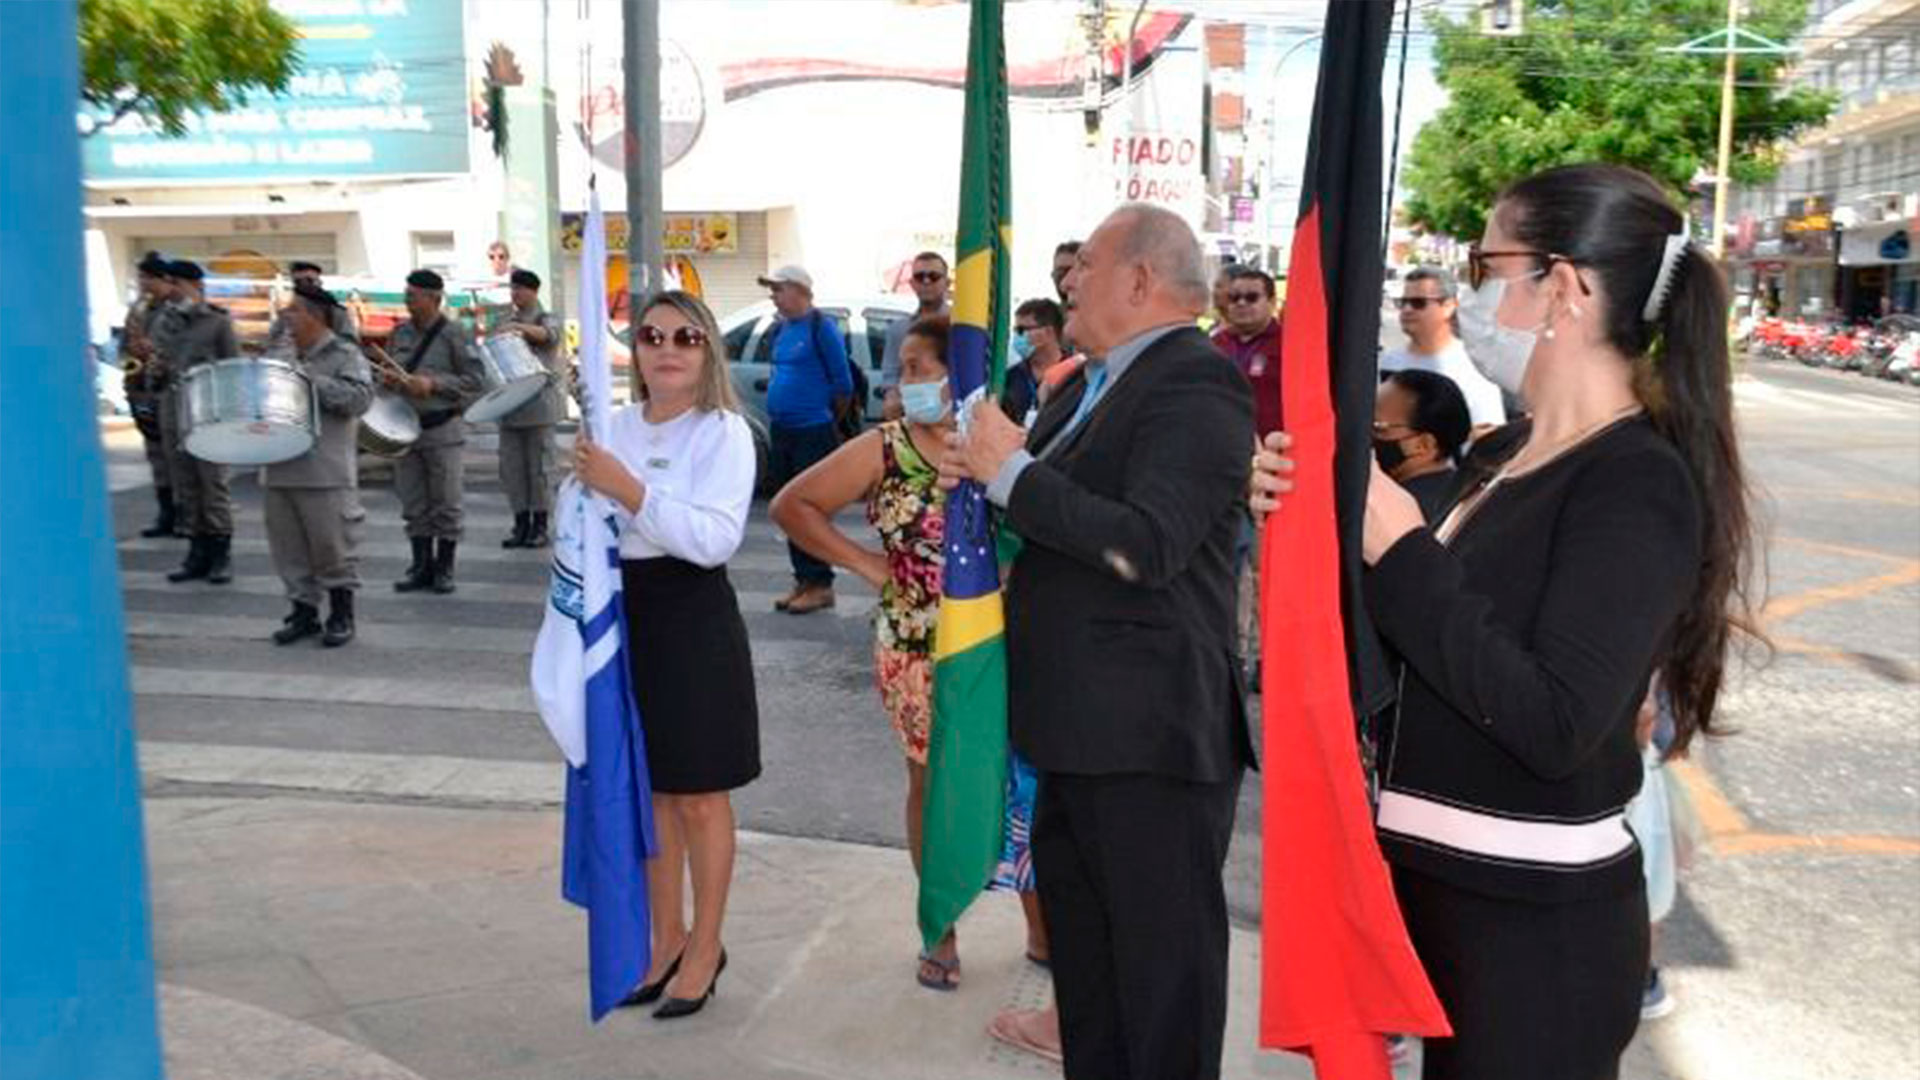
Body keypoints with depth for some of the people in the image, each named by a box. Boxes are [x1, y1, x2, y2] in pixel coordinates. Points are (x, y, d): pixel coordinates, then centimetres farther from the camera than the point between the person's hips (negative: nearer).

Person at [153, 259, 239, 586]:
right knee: (185, 486, 7)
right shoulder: (163, 324, 14)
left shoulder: (217, 322, 0)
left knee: (214, 483, -4)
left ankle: (221, 553, 3)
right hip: (173, 413, 5)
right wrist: (158, 368, -2)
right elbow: (158, 368, 20)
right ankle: (198, 552, 14)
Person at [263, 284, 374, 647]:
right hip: (280, 471, 6)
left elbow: (360, 398, -18)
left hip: (326, 474, -6)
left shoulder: (344, 356, -3)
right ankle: (303, 611, 21)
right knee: (288, 547, 9)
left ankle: (341, 615, 14)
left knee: (332, 546, 1)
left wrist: (309, 379, -20)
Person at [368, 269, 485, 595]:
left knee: (445, 505, 1)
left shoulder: (452, 334, -8)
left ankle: (444, 569, 12)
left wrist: (433, 384, -20)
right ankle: (422, 566, 19)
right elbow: (389, 367, 19)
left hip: (443, 429, -5)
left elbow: (474, 381, -10)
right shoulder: (401, 332, 8)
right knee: (413, 505, 9)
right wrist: (387, 377, -4)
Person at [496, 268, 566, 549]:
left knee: (539, 465, -4)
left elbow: (549, 334, -23)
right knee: (511, 466, 3)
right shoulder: (508, 321, 18)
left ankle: (540, 527, 2)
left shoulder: (546, 318, 2)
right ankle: (521, 524, 10)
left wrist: (521, 328, -40)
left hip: (539, 403, -5)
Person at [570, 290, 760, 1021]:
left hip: (692, 620, -5)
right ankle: (667, 938, 34)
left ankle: (705, 947, 26)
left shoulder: (724, 432, -11)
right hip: (624, 614, 6)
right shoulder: (616, 426, 5)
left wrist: (629, 490, -28)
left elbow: (715, 539, -24)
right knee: (648, 788, 16)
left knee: (697, 795, 6)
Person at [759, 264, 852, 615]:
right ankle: (803, 580, 20)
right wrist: (777, 414, 15)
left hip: (813, 433, -8)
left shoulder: (821, 327, -10)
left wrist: (828, 417, 3)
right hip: (780, 432, 8)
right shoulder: (781, 329, 12)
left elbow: (843, 383, -9)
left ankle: (820, 585, 2)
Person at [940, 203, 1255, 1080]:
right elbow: (1055, 510, 20)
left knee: (1163, 972, 5)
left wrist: (1010, 471, -20)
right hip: (1076, 730, 10)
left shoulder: (1197, 383, -16)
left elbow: (1146, 545, -27)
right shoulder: (1094, 382, 14)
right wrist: (979, 469, 2)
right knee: (1083, 961, 23)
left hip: (1150, 742, -9)